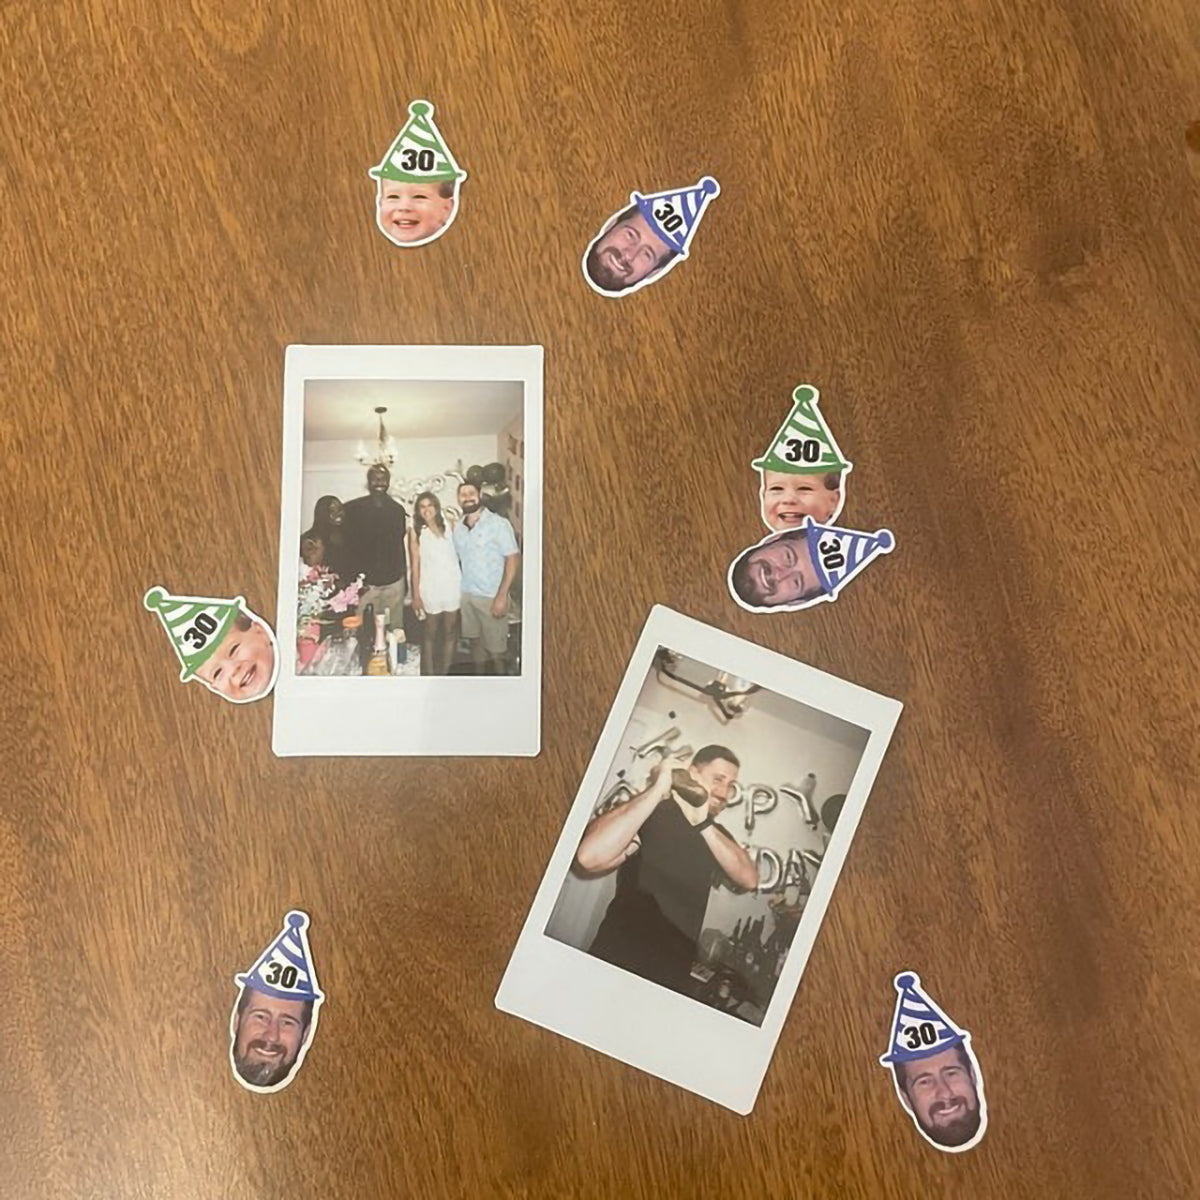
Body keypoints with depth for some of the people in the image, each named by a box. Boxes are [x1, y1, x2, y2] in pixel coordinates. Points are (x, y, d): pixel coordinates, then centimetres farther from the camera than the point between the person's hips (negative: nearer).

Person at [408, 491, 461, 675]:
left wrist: (465, 584, -1)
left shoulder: (449, 525, 3)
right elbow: (415, 565, -2)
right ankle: (429, 673, 14)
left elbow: (459, 553, 5)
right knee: (431, 634, 6)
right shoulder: (415, 531, -2)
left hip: (452, 585, 2)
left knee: (450, 632, 9)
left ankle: (445, 672, 21)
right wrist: (416, 596, -4)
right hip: (430, 587, -2)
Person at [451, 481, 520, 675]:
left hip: (492, 597, -5)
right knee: (475, 642, 15)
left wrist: (502, 595, -17)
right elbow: (455, 561, 15)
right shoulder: (457, 528, 7)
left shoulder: (498, 524, -11)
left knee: (495, 649, -2)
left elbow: (513, 559, -12)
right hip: (466, 595, 5)